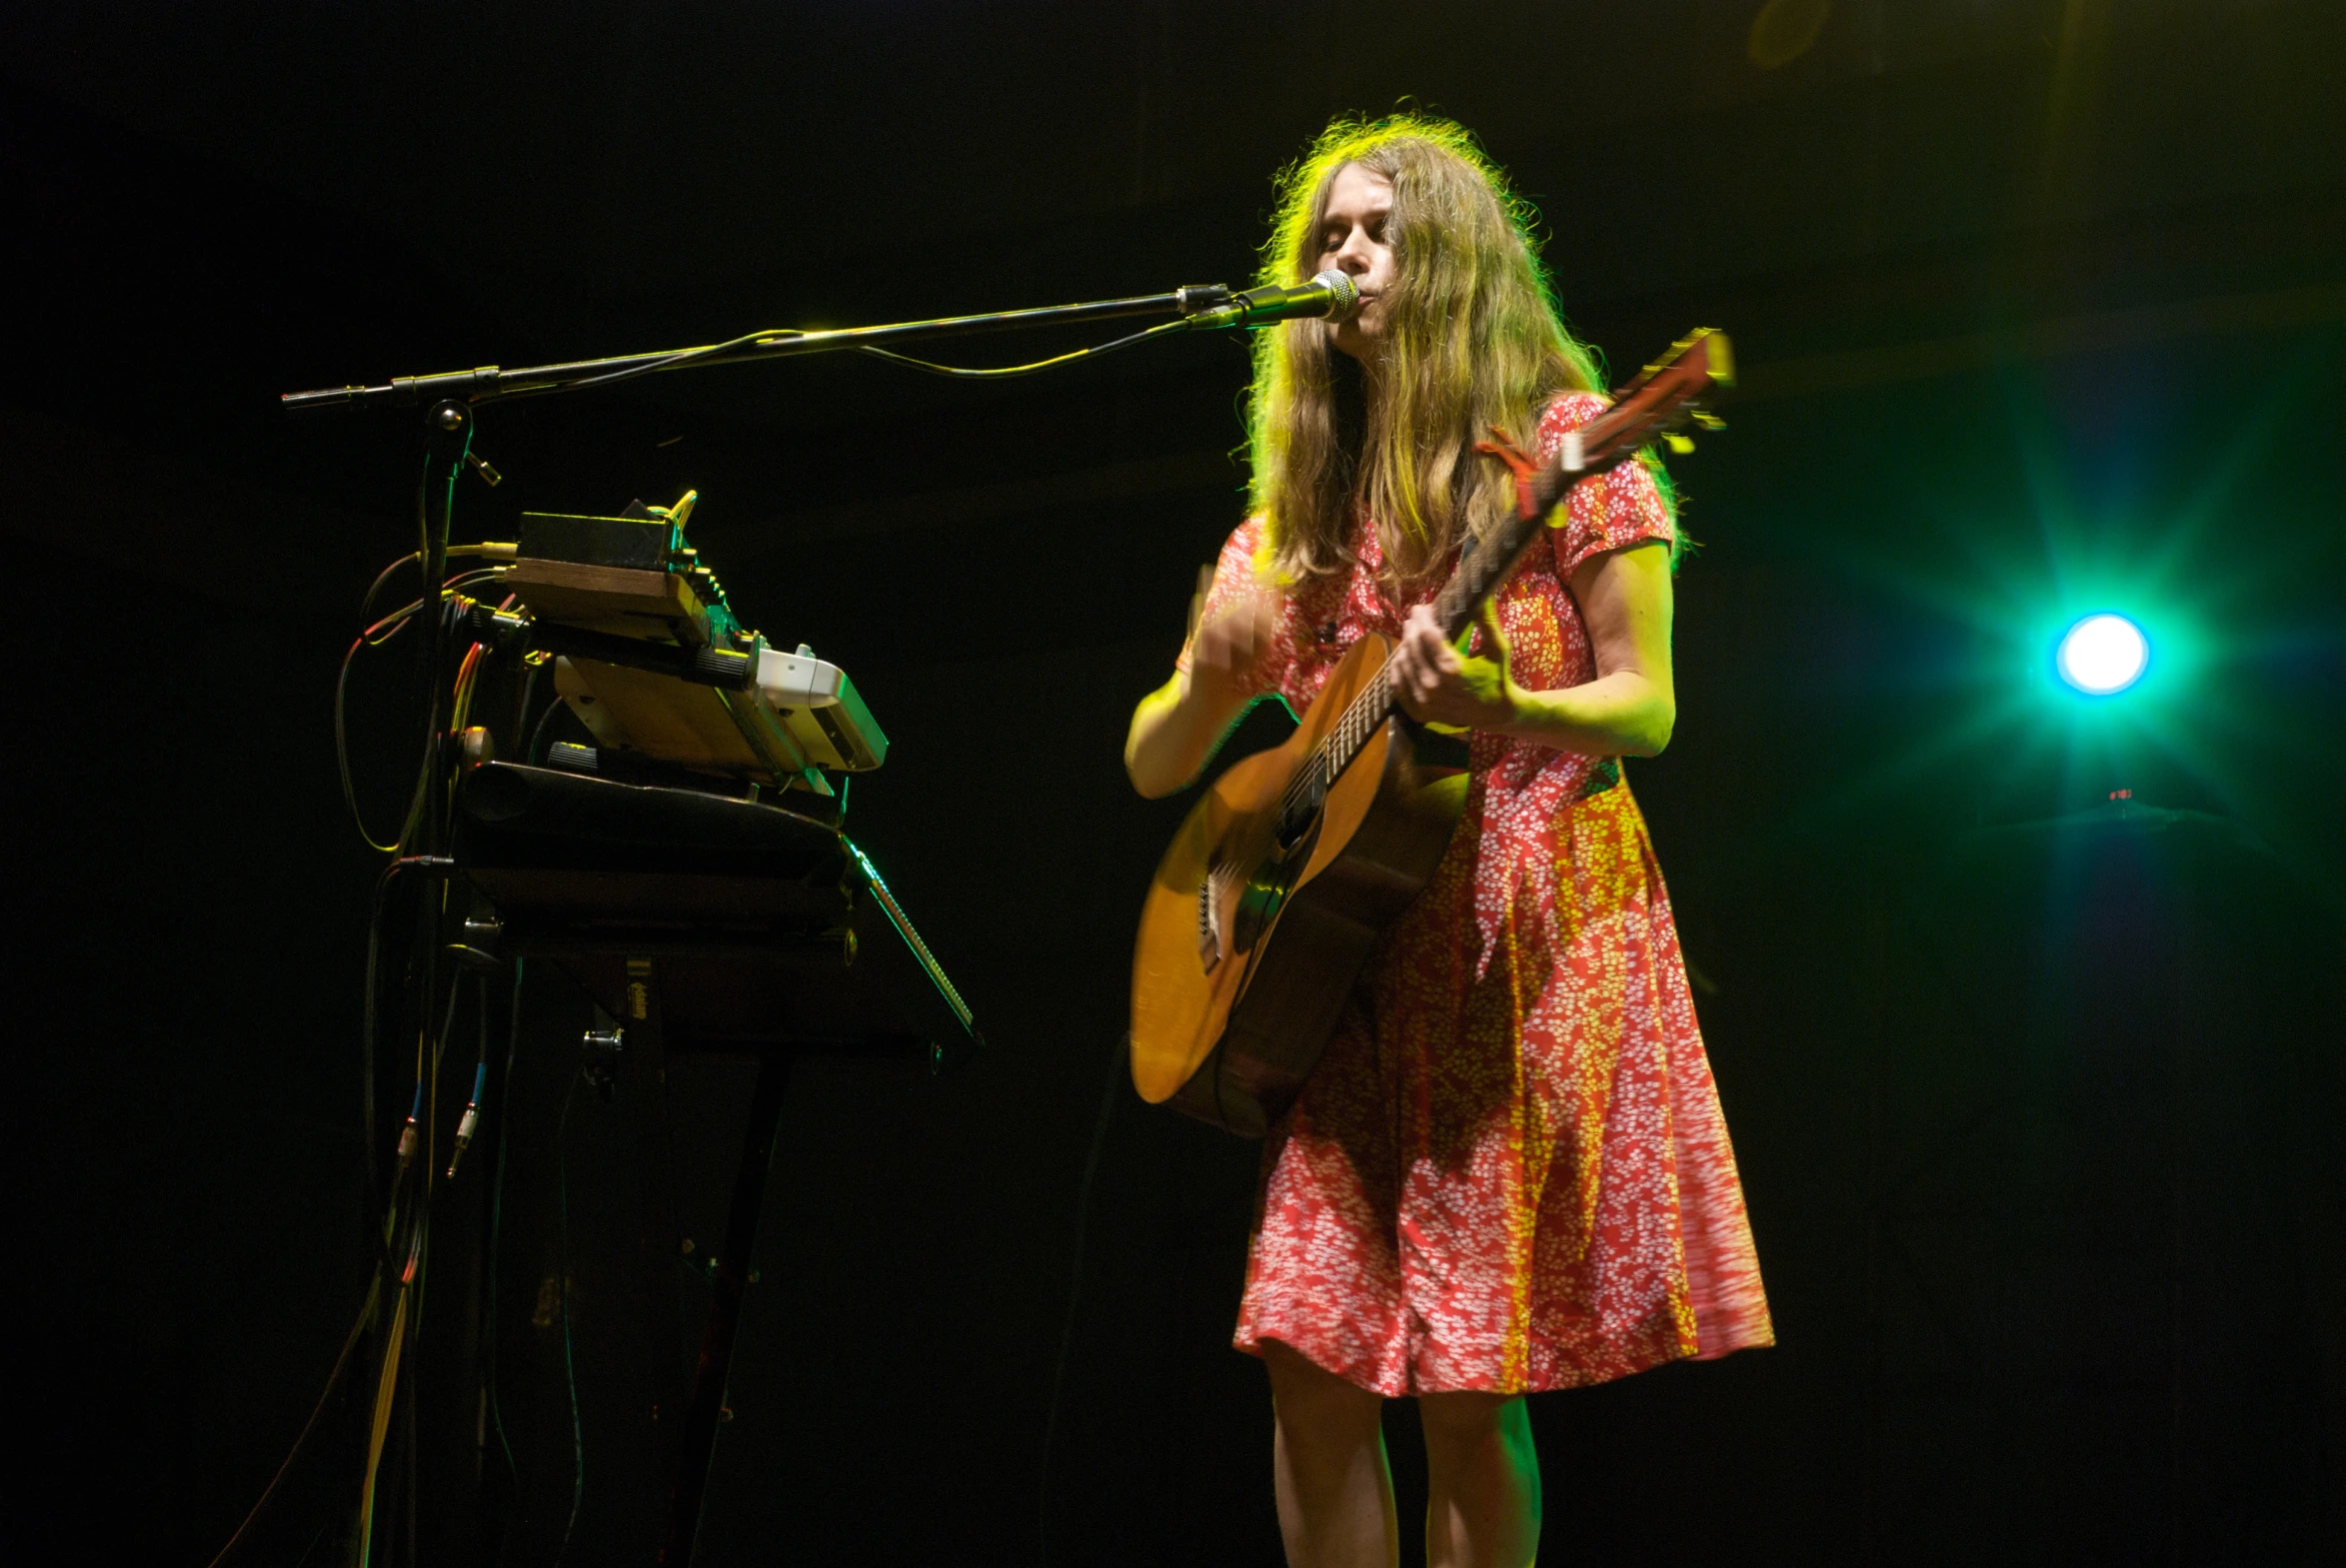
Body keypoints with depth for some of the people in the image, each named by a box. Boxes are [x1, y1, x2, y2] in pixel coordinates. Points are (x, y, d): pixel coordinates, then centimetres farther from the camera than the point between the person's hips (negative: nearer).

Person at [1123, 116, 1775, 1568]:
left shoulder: (1565, 444, 3)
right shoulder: (1302, 510, 16)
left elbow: (1647, 708, -3)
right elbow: (1153, 767, 16)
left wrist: (1498, 708, -24)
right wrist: (1212, 679, -6)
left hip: (1522, 930, -5)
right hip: (1337, 949, 5)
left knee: (1465, 1380, -7)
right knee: (1312, 1365, -4)